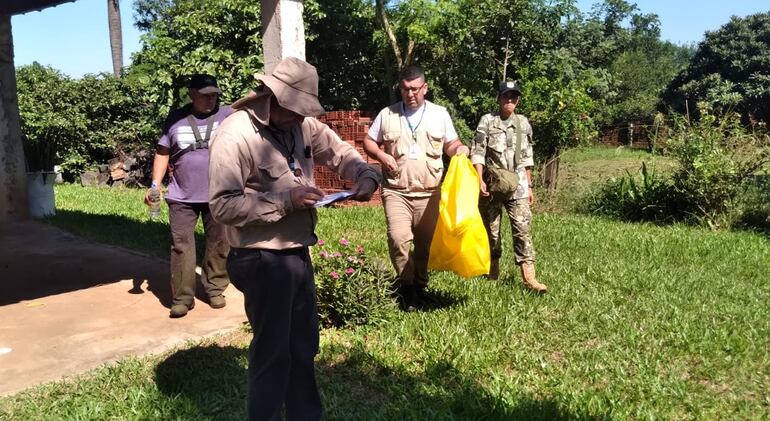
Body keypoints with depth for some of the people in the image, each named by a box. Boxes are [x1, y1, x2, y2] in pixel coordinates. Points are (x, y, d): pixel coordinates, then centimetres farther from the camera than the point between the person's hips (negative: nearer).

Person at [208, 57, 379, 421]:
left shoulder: (301, 125, 2)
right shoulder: (236, 135, -19)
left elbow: (339, 151, 15)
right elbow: (223, 205, -23)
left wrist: (366, 176, -5)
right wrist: (285, 200, -25)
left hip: (297, 252, 8)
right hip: (263, 260, -8)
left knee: (304, 345, 21)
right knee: (273, 351, 6)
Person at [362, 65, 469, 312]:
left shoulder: (440, 114, 7)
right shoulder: (387, 114, 5)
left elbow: (450, 144, 13)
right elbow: (368, 142, 12)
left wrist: (460, 148, -10)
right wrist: (381, 155, -8)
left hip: (430, 192, 1)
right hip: (396, 191, -1)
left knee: (426, 242, 7)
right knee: (398, 238, -15)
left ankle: (420, 285, 26)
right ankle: (406, 285, 4)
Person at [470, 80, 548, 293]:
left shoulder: (523, 123, 10)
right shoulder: (487, 121, 0)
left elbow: (527, 157, 15)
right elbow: (478, 152, -5)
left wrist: (529, 185, 14)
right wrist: (480, 180, -15)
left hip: (517, 184, 2)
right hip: (492, 184, -2)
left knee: (522, 228, -8)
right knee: (491, 228, 7)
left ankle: (529, 276, -10)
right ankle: (493, 269, 25)